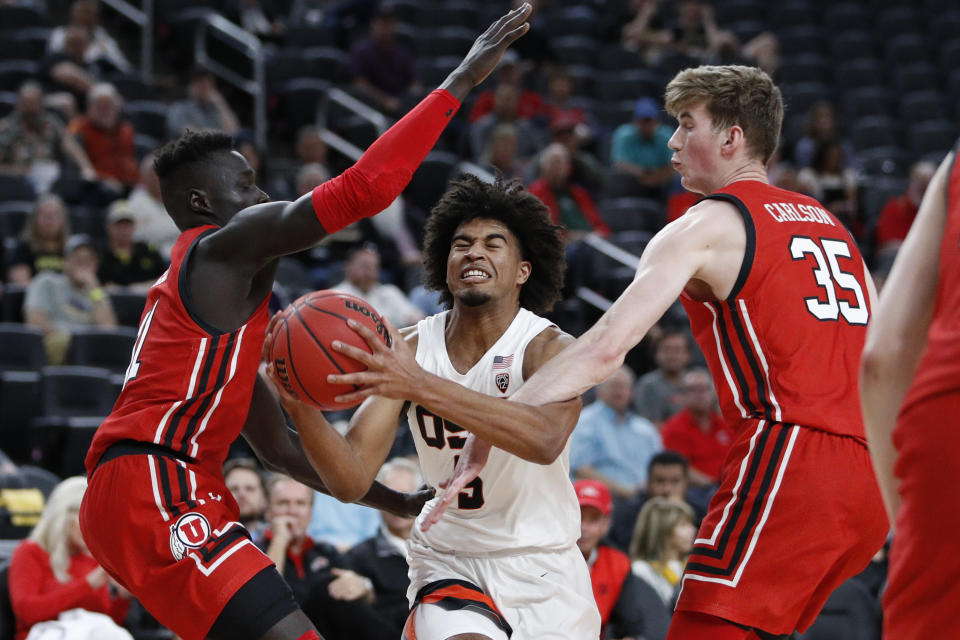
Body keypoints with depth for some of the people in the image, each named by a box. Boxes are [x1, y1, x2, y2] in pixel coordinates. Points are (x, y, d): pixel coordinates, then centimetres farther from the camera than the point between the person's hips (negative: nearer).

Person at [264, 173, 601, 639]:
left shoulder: (551, 349, -16)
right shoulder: (408, 352, -6)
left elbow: (545, 439, -39)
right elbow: (351, 482, -14)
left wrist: (420, 386, -49)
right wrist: (303, 410, -35)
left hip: (542, 569, 0)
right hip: (448, 561, 0)